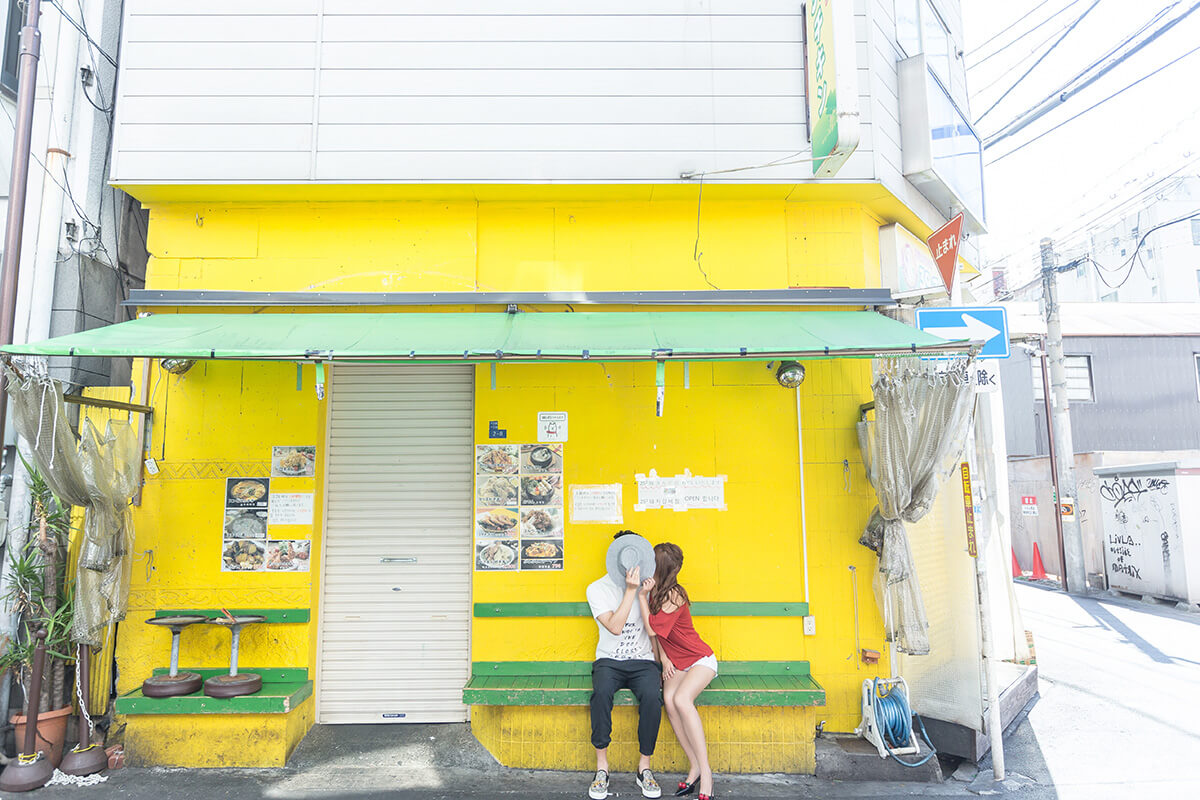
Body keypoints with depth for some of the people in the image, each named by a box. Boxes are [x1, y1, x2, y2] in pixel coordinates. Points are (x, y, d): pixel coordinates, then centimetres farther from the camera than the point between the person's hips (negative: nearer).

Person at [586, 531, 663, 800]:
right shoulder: (598, 589, -3)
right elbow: (615, 627, -16)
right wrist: (631, 590, -21)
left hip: (643, 661, 1)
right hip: (609, 661, -1)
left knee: (652, 696, -31)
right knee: (601, 692, -34)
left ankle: (644, 767, -13)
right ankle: (602, 766, -18)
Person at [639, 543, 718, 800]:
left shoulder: (674, 596, -22)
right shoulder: (655, 591, 2)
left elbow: (653, 629, -23)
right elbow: (656, 632, 12)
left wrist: (641, 595, -21)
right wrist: (663, 658, 1)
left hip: (700, 660, -7)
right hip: (676, 663, 7)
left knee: (682, 699, -30)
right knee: (668, 699, -21)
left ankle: (705, 772, -20)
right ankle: (694, 767, -12)